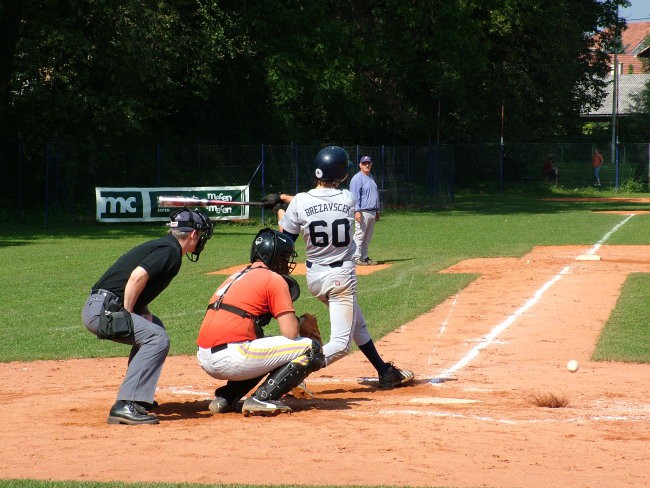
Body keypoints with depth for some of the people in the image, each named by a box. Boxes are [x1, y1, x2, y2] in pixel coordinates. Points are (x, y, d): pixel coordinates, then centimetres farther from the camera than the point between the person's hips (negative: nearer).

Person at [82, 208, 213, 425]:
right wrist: (127, 316, -15)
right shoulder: (171, 251, -9)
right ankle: (125, 407, -25)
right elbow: (137, 277, -23)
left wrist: (144, 313, 7)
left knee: (154, 326, 28)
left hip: (97, 308, 10)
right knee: (157, 338, -19)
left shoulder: (160, 245, 22)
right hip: (103, 310, -10)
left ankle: (139, 398, 26)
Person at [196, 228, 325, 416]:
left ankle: (225, 397, 15)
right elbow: (291, 333, -7)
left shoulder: (236, 277, 26)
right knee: (312, 349, -1)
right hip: (230, 357, -8)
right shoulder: (274, 279, 0)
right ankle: (261, 399, -9)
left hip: (204, 359, 8)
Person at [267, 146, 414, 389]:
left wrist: (281, 213, 16)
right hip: (340, 276, -5)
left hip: (314, 276, 5)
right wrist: (284, 198, 14)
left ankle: (386, 373, 35)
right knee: (340, 343, -5)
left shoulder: (299, 203, -11)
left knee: (358, 326, 23)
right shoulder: (348, 199, -10)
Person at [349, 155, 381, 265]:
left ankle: (364, 257, 17)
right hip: (363, 212, -9)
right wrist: (357, 211, -23)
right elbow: (354, 196, -15)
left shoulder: (371, 177, 19)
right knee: (359, 235, -10)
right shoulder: (357, 178, -8)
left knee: (368, 237, 11)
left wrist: (377, 211, 22)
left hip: (372, 212, 9)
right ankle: (356, 258, -9)